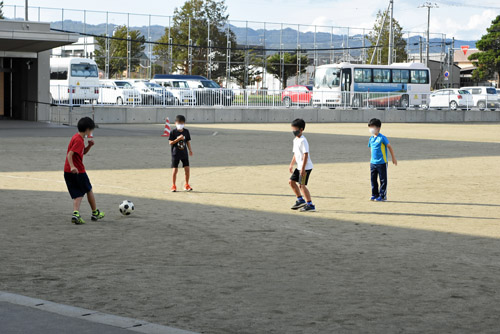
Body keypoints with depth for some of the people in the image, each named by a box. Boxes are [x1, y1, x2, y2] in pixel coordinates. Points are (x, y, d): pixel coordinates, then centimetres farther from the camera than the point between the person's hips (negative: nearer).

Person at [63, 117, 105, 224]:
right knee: (89, 190, 13)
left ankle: (76, 213, -16)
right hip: (78, 171, -8)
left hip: (68, 172, 8)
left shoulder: (78, 138, 12)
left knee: (78, 195, 4)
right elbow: (69, 154, -26)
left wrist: (89, 146, 8)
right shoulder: (78, 140, -17)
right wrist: (72, 166, -38)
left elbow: (83, 152, 26)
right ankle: (95, 213, 27)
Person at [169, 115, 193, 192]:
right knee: (175, 170, 0)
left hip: (184, 153, 3)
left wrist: (190, 150, 1)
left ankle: (187, 185, 14)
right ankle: (173, 186, 12)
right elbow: (170, 142, -9)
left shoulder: (186, 131, 4)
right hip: (176, 153, -3)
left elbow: (188, 141, 11)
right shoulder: (173, 132, -7)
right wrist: (178, 139, -21)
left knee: (187, 169, 0)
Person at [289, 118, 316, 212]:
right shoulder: (295, 140, 13)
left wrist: (303, 168, -26)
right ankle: (300, 200, 26)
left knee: (302, 185, -12)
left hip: (306, 167, -10)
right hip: (299, 167, 10)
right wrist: (291, 165, 23)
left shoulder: (303, 141, -18)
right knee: (291, 181, 15)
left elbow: (305, 155, -23)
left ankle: (310, 205, -7)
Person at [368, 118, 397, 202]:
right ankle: (375, 194, 21)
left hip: (382, 163, -7)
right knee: (373, 179, 11)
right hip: (373, 163, 7)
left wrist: (393, 158, -3)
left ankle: (382, 196, 5)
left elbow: (390, 147, -7)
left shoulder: (382, 138, -12)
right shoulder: (371, 138, 9)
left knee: (383, 180, 0)